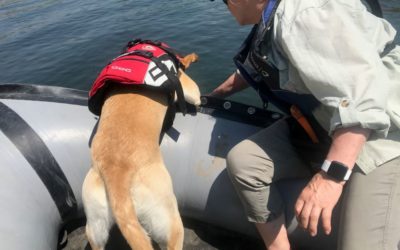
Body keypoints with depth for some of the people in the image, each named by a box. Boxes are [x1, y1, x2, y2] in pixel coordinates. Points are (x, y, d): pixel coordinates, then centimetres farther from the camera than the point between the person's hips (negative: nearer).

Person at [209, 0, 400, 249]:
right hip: (321, 126, 9)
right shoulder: (271, 21, 8)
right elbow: (252, 68, 27)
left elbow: (362, 92, -32)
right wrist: (213, 96, 38)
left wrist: (332, 174, -36)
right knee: (242, 160, -4)